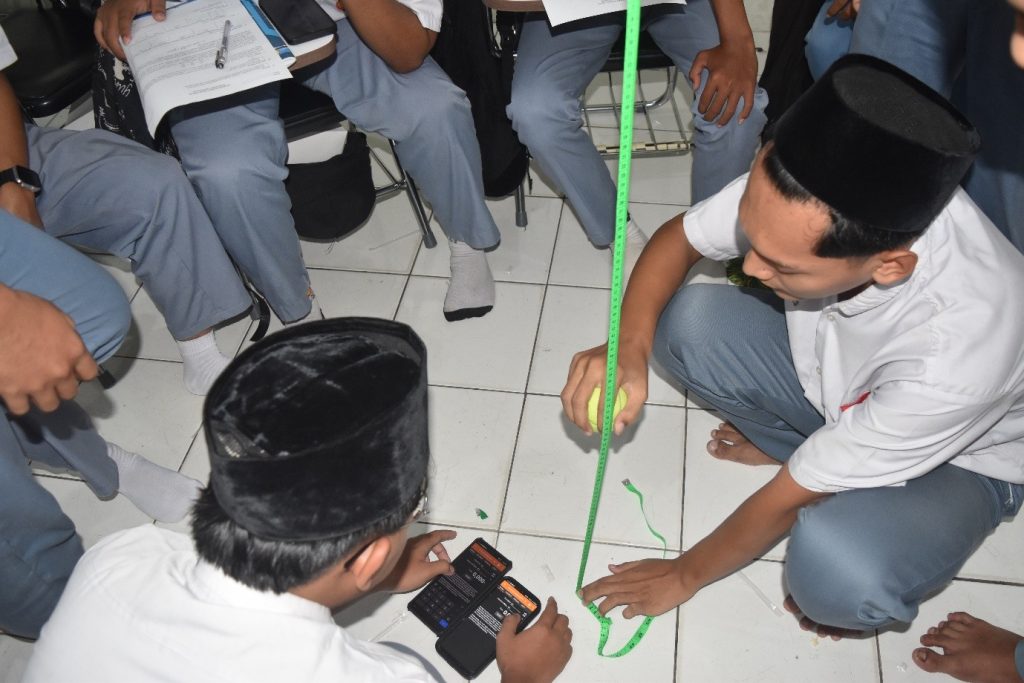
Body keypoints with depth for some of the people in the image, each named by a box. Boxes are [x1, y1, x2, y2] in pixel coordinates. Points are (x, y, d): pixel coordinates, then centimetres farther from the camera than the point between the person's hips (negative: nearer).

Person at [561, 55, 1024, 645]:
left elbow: (787, 501, -27)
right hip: (832, 369, 5)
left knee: (837, 577, -36)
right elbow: (678, 238, -11)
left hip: (965, 461, -5)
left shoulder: (958, 354, -41)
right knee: (686, 319, -19)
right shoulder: (805, 193, -31)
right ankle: (792, 443, 7)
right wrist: (630, 350, -30)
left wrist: (683, 576, -11)